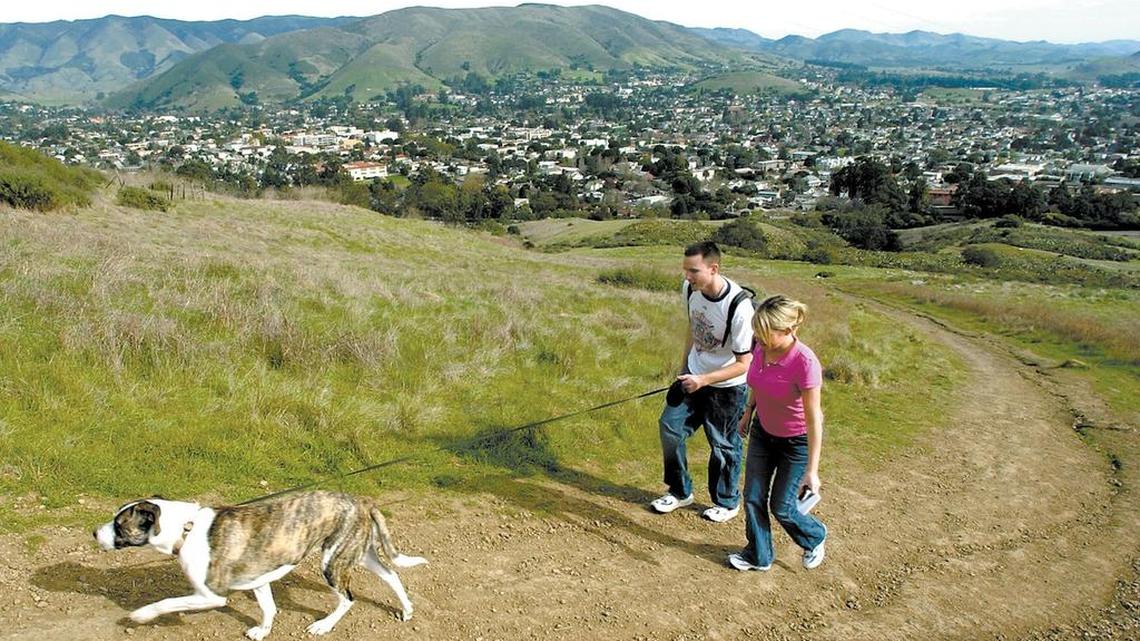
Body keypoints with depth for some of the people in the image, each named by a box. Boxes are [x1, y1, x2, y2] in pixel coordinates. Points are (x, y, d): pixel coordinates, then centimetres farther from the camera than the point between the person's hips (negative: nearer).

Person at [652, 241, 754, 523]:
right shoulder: (690, 288, -13)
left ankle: (727, 502, 34)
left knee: (723, 445, 8)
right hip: (694, 374, 6)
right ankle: (680, 491, 30)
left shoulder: (739, 307, -33)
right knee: (670, 426, 9)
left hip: (727, 386, -6)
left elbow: (743, 364, -24)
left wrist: (703, 380, -33)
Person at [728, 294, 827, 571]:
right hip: (763, 431, 6)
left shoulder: (804, 362, -34)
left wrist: (811, 470, -24)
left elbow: (814, 418, -28)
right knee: (753, 497, 10)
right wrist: (748, 412, 18)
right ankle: (759, 556, 31)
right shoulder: (762, 348, -15)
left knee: (781, 507, 7)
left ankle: (815, 537, 39)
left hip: (797, 441, -6)